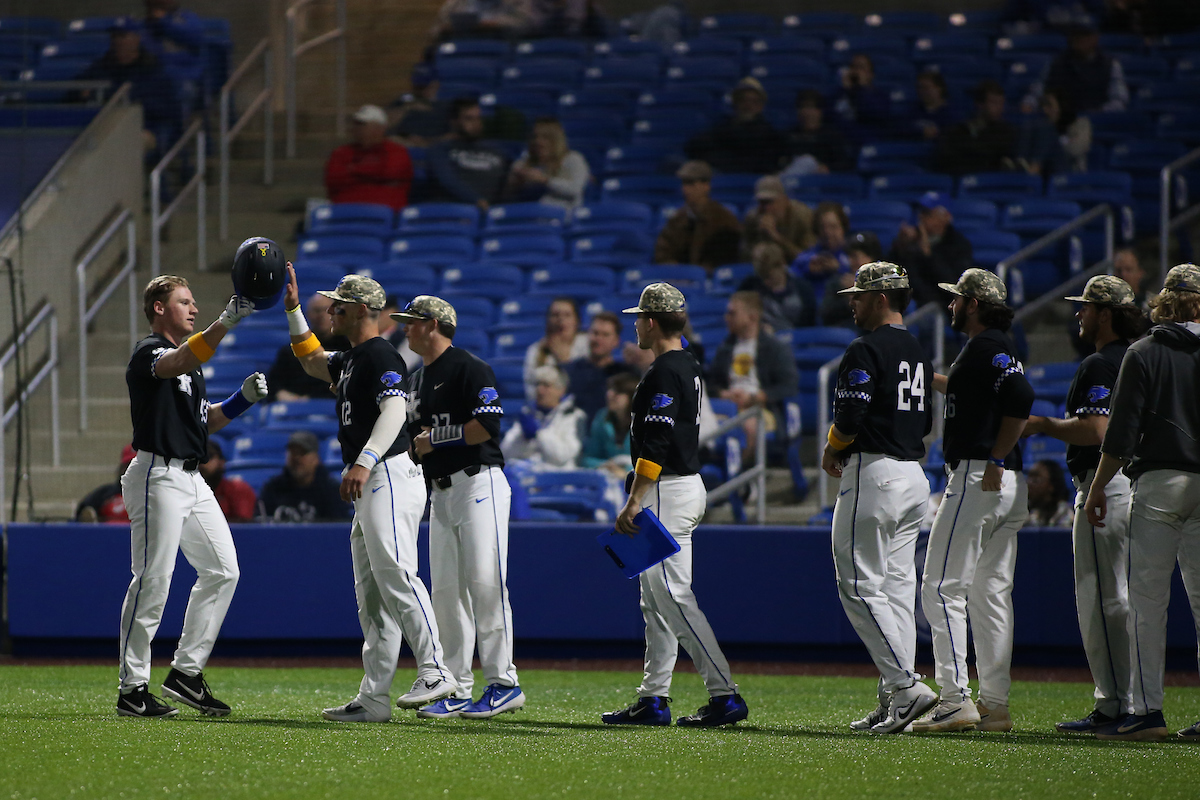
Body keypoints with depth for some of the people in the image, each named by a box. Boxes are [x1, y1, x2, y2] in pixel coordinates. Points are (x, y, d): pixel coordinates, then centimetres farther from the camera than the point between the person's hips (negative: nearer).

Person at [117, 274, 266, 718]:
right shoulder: (149, 352, -9)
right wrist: (226, 321, -43)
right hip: (158, 477, -9)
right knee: (153, 582, -9)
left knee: (222, 570, 6)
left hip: (192, 479, 10)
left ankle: (186, 672, 12)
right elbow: (180, 363, -32)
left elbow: (205, 422, 23)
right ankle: (132, 690, -5)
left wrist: (243, 398, 7)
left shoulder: (189, 361, 22)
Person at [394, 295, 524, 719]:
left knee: (485, 583, -12)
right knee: (446, 590, 4)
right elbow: (413, 439, 25)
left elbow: (487, 425, -18)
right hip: (440, 491, 9)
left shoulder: (469, 369, -8)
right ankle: (457, 690, 7)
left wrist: (434, 438, -11)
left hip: (478, 485, -9)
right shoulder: (416, 380, 20)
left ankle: (504, 683, -11)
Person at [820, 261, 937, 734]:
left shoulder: (867, 350, -12)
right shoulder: (917, 353, 17)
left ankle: (907, 686, -18)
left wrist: (832, 452, -1)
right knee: (898, 586, 9)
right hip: (914, 476, 9)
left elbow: (850, 416, -20)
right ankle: (893, 703, 8)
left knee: (860, 586, -7)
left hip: (874, 476, -9)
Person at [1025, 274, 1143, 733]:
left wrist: (1043, 425, -10)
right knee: (1120, 597, 14)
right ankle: (1133, 702, 15)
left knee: (1101, 598, -8)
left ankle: (1114, 706, -10)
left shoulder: (1100, 365, -14)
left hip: (1104, 484, -10)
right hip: (1135, 484, 10)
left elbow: (1096, 430, -24)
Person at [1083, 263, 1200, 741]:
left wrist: (1098, 488, 1)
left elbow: (1122, 433, -6)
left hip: (1158, 483, -3)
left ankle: (1146, 710, -6)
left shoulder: (1144, 355, -2)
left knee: (1148, 598, -2)